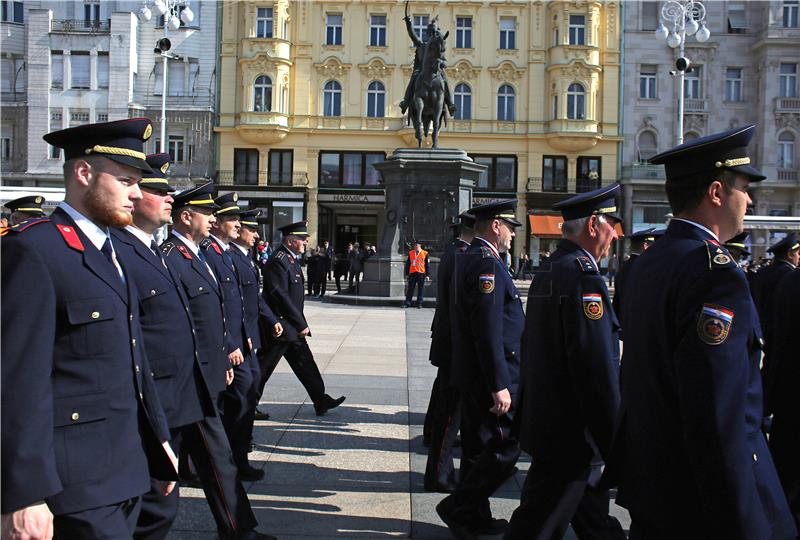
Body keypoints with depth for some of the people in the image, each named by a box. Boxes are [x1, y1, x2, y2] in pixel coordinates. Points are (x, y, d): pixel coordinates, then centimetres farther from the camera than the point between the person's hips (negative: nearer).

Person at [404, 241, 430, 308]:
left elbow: (427, 265, 5)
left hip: (421, 274, -1)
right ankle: (407, 303, 3)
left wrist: (427, 275, 1)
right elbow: (407, 264, 13)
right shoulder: (410, 253, 10)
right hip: (412, 273, 2)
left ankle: (419, 303, 8)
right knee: (410, 289, 1)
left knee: (421, 289, 2)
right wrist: (407, 274, 10)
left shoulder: (425, 253, 4)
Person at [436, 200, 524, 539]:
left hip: (470, 372, 10)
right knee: (507, 446, -3)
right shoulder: (487, 263, -18)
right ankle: (459, 507, 3)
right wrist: (499, 385, -24)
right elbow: (489, 331, -24)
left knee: (479, 447, 15)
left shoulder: (466, 260, 14)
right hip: (490, 374, -10)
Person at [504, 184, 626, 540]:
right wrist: (615, 442, -17)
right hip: (572, 432, -10)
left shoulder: (547, 271, 10)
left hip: (546, 423, 10)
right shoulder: (583, 276, -21)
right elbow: (598, 370, -23)